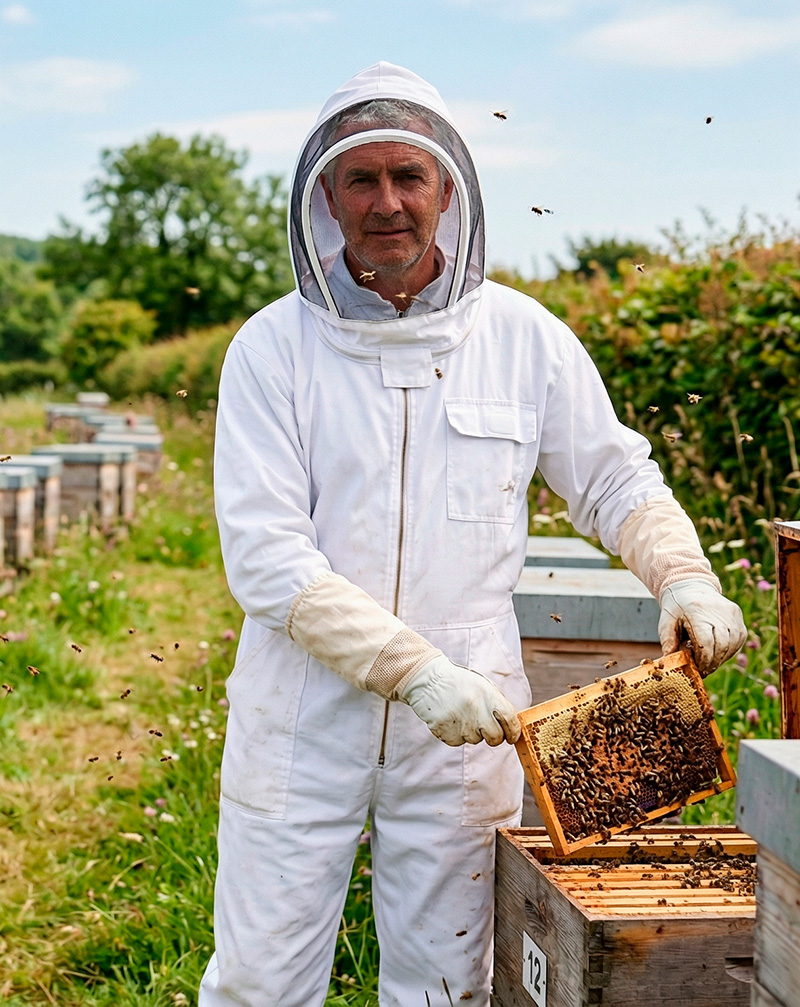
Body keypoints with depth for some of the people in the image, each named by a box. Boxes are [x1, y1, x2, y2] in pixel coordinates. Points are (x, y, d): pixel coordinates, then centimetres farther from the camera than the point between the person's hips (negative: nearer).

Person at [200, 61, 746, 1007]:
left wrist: (684, 574, -10)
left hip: (466, 723, 2)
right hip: (301, 723, -1)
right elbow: (263, 557, -14)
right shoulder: (272, 347, -7)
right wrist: (417, 672, -23)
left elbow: (614, 477, 10)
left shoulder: (523, 335, 0)